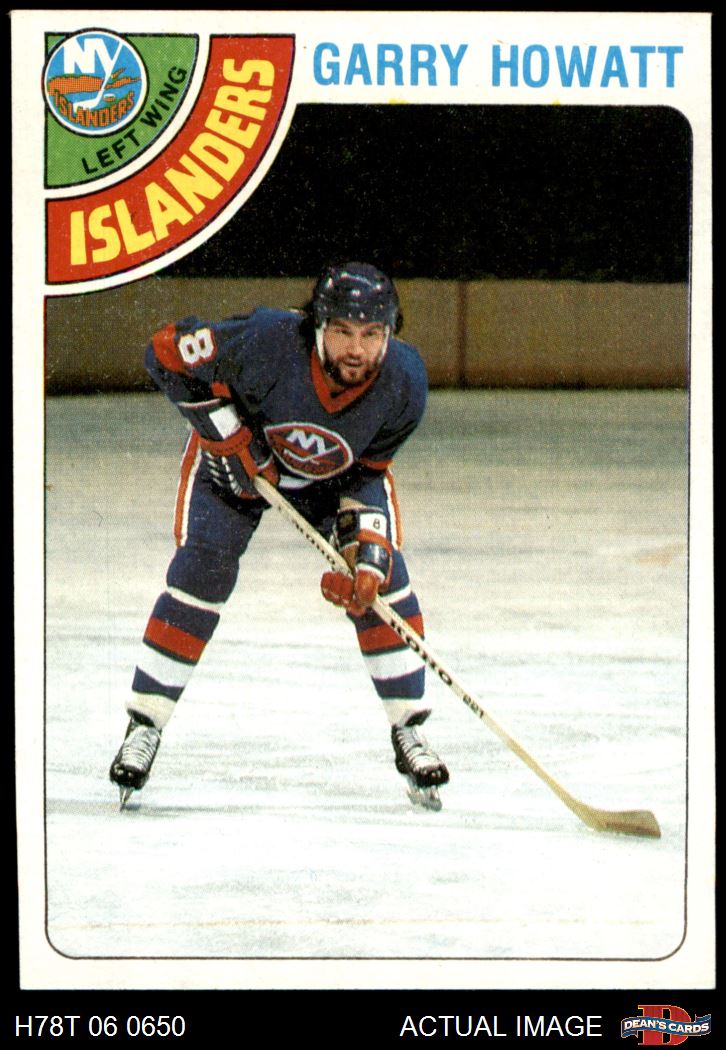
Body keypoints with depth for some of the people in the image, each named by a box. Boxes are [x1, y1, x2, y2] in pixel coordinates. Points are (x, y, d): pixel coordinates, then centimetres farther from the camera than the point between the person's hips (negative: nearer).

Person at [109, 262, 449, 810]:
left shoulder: (404, 384, -30)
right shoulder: (266, 343, -41)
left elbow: (366, 475, -17)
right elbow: (168, 354, -28)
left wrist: (365, 555, -30)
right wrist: (229, 436, -30)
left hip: (341, 470, 2)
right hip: (235, 449, -2)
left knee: (382, 578, -12)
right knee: (201, 572, -15)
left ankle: (409, 733, 3)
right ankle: (144, 727, -4)